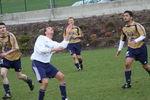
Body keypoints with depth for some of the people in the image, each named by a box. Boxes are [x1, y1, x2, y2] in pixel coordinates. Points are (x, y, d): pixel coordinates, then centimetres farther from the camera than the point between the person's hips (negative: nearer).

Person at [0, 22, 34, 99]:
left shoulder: (10, 36, -20)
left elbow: (15, 48, -25)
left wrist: (6, 53, -36)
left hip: (15, 57, -3)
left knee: (19, 76, 8)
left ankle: (29, 81, 43)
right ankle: (8, 93, -7)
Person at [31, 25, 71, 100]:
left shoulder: (53, 43, 16)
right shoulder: (41, 38, -2)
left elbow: (63, 45, -1)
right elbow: (40, 49, -17)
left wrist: (67, 33, -1)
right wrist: (53, 49, -21)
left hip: (46, 64, 8)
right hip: (37, 63, -8)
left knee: (61, 76, 3)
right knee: (45, 82, -24)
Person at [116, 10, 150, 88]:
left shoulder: (137, 25, -14)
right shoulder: (124, 28, 5)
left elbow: (143, 35, -21)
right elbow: (122, 39, 19)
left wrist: (135, 41, -35)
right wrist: (119, 49, 15)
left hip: (141, 48, -4)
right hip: (131, 49, 4)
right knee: (127, 63, -16)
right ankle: (128, 83, -11)